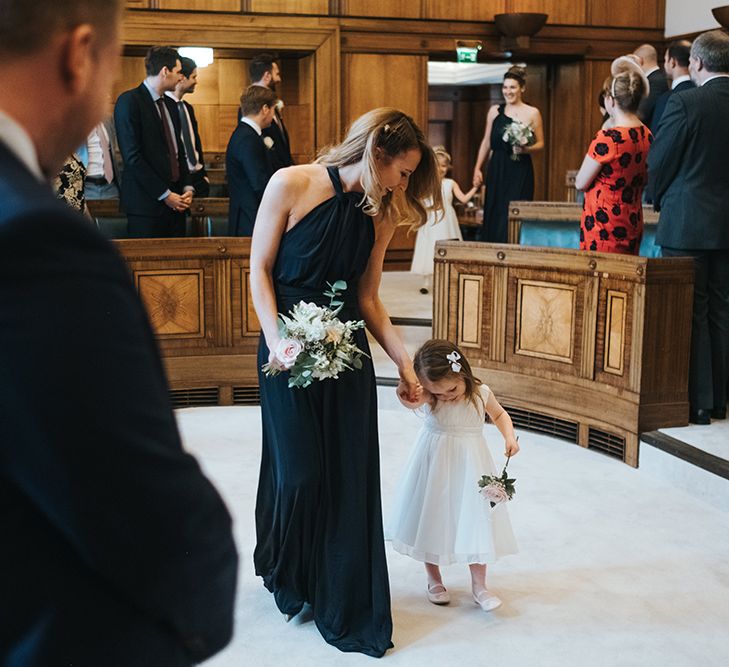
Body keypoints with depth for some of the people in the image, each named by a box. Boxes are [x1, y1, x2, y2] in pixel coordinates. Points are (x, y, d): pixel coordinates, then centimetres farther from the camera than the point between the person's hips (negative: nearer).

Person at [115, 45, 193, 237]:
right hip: (147, 204, -7)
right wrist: (164, 194, -14)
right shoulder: (129, 101, -8)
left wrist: (187, 186, 5)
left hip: (175, 202, 7)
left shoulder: (170, 105, 17)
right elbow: (132, 156, -15)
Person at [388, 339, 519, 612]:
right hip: (436, 465, -1)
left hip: (470, 466, 1)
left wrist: (509, 436, -4)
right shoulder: (429, 396, -16)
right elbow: (410, 402, -38)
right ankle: (434, 581, 29)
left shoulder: (481, 393, -9)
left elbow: (500, 414, 11)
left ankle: (479, 586, 16)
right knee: (433, 520, 10)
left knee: (475, 522, 2)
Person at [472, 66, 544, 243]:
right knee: (494, 214, 3)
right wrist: (477, 168, 9)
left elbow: (540, 143, 5)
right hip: (496, 170, 3)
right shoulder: (494, 111, 8)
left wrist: (525, 149, -15)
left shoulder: (532, 113, 1)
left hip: (520, 171, -3)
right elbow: (486, 142, 13)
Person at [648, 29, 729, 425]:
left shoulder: (684, 103, -13)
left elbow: (658, 162, -8)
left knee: (690, 312, 2)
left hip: (688, 223, -5)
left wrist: (662, 201, 10)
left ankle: (697, 404, 6)